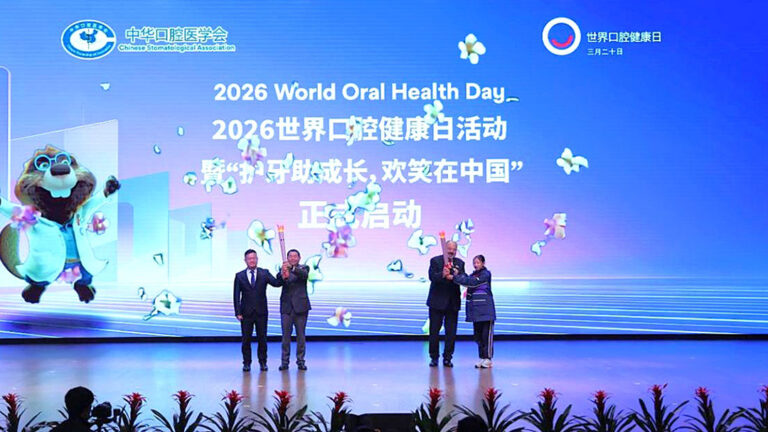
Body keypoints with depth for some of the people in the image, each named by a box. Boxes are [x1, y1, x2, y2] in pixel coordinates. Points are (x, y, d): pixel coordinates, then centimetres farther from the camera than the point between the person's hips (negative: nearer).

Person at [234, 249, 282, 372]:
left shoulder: (264, 273, 5)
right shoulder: (239, 276, 4)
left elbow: (276, 283, -9)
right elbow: (237, 296, 2)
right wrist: (238, 312, -6)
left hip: (261, 312, 0)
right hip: (246, 313, 0)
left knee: (262, 339, 4)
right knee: (246, 339, 4)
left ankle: (262, 362, 15)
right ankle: (247, 363, 14)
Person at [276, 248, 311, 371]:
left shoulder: (303, 269, 5)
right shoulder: (284, 269, 7)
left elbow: (304, 275, -19)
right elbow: (278, 281, -13)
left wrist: (292, 268, -36)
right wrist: (283, 275, -37)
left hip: (300, 306, -1)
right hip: (286, 306, 1)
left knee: (301, 335, 3)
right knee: (286, 335, 1)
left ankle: (300, 361, 10)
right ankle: (285, 361, 6)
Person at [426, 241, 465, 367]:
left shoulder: (460, 263, 9)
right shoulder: (435, 260, -1)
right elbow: (432, 277, -16)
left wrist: (454, 277, -22)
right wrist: (442, 275, -36)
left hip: (453, 303, 3)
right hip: (437, 302, -3)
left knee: (451, 332, 3)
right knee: (434, 331, 3)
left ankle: (447, 358, 11)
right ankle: (434, 357, 13)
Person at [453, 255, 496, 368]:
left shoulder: (485, 274, -7)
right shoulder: (473, 274, 17)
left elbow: (472, 282, -17)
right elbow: (467, 279, 1)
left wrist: (455, 277, -19)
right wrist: (459, 274, -17)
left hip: (485, 310, -7)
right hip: (475, 310, 7)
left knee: (486, 334, -4)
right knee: (478, 335, 9)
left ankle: (488, 359, 0)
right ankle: (482, 358, 16)